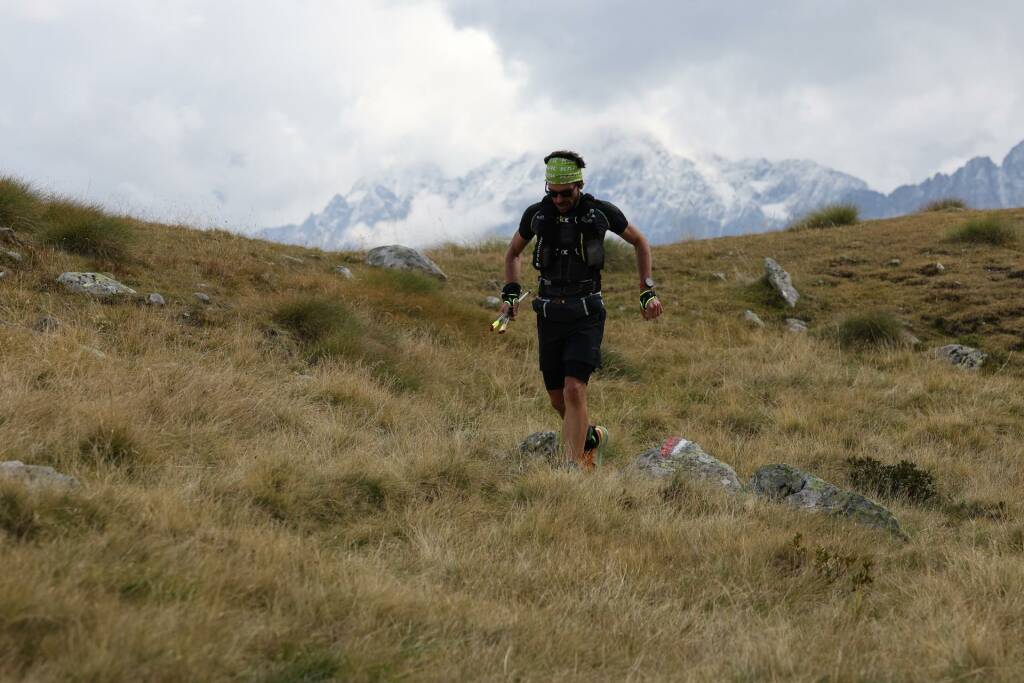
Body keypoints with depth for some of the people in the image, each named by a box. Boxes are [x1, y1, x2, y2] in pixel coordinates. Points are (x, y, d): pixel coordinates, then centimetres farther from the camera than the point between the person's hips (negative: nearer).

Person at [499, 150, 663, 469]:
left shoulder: (601, 212, -7)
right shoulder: (536, 214, 0)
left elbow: (640, 242, 9)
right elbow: (513, 252, 18)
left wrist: (648, 291, 4)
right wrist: (511, 292, 4)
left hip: (586, 314, -3)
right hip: (549, 314, 3)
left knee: (574, 391, -19)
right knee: (557, 399, 9)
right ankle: (592, 437, 37)